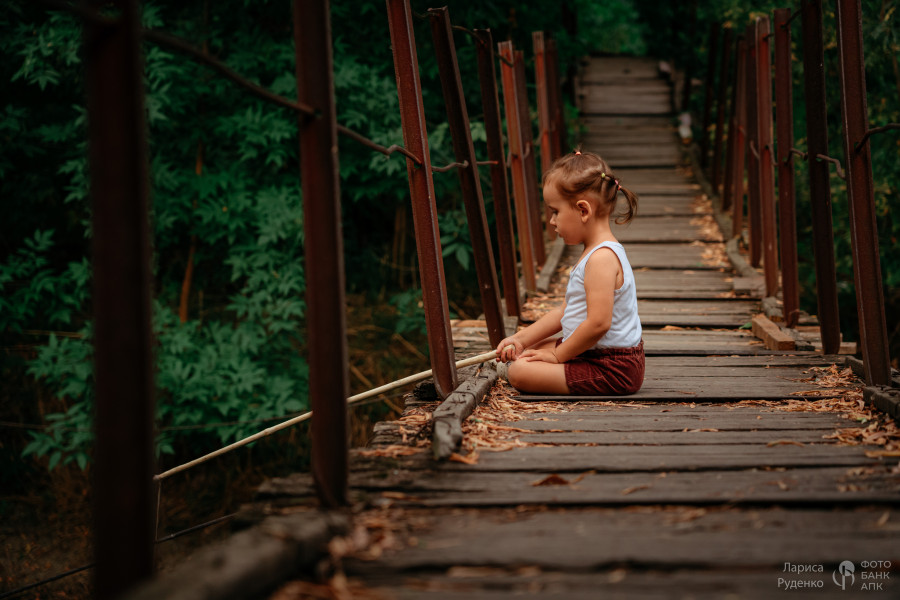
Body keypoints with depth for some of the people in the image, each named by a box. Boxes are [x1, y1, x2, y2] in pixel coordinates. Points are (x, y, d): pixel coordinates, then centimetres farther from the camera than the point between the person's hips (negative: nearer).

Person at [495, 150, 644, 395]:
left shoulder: (602, 258, -24)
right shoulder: (596, 252, 12)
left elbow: (598, 323, -30)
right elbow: (566, 311, 16)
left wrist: (558, 355, -17)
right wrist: (521, 339, 10)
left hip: (613, 370, -11)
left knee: (519, 372, -20)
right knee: (527, 354, 21)